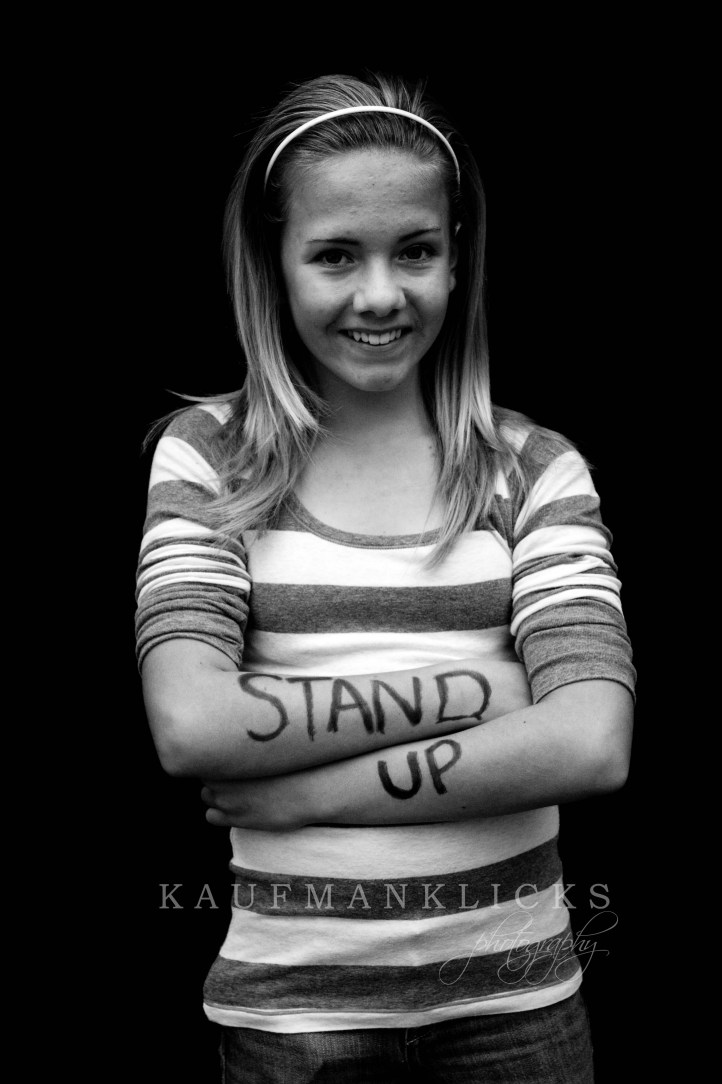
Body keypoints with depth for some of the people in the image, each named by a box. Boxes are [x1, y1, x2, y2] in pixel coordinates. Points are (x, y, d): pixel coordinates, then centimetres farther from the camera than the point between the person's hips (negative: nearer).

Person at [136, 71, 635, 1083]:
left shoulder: (534, 467, -2)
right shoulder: (208, 457, -3)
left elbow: (592, 745, -13)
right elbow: (191, 727, -16)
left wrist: (312, 789, -15)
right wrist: (458, 694, -14)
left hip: (513, 1000, 1)